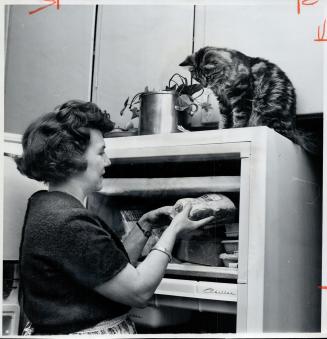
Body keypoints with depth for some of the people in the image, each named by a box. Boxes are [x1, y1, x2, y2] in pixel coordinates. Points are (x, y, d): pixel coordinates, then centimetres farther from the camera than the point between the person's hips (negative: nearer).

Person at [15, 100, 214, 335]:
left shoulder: (49, 207, 4)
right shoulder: (68, 223, -26)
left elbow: (118, 269, 7)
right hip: (85, 331, -9)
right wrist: (174, 229, -14)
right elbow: (139, 291, -22)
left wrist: (145, 225, -1)